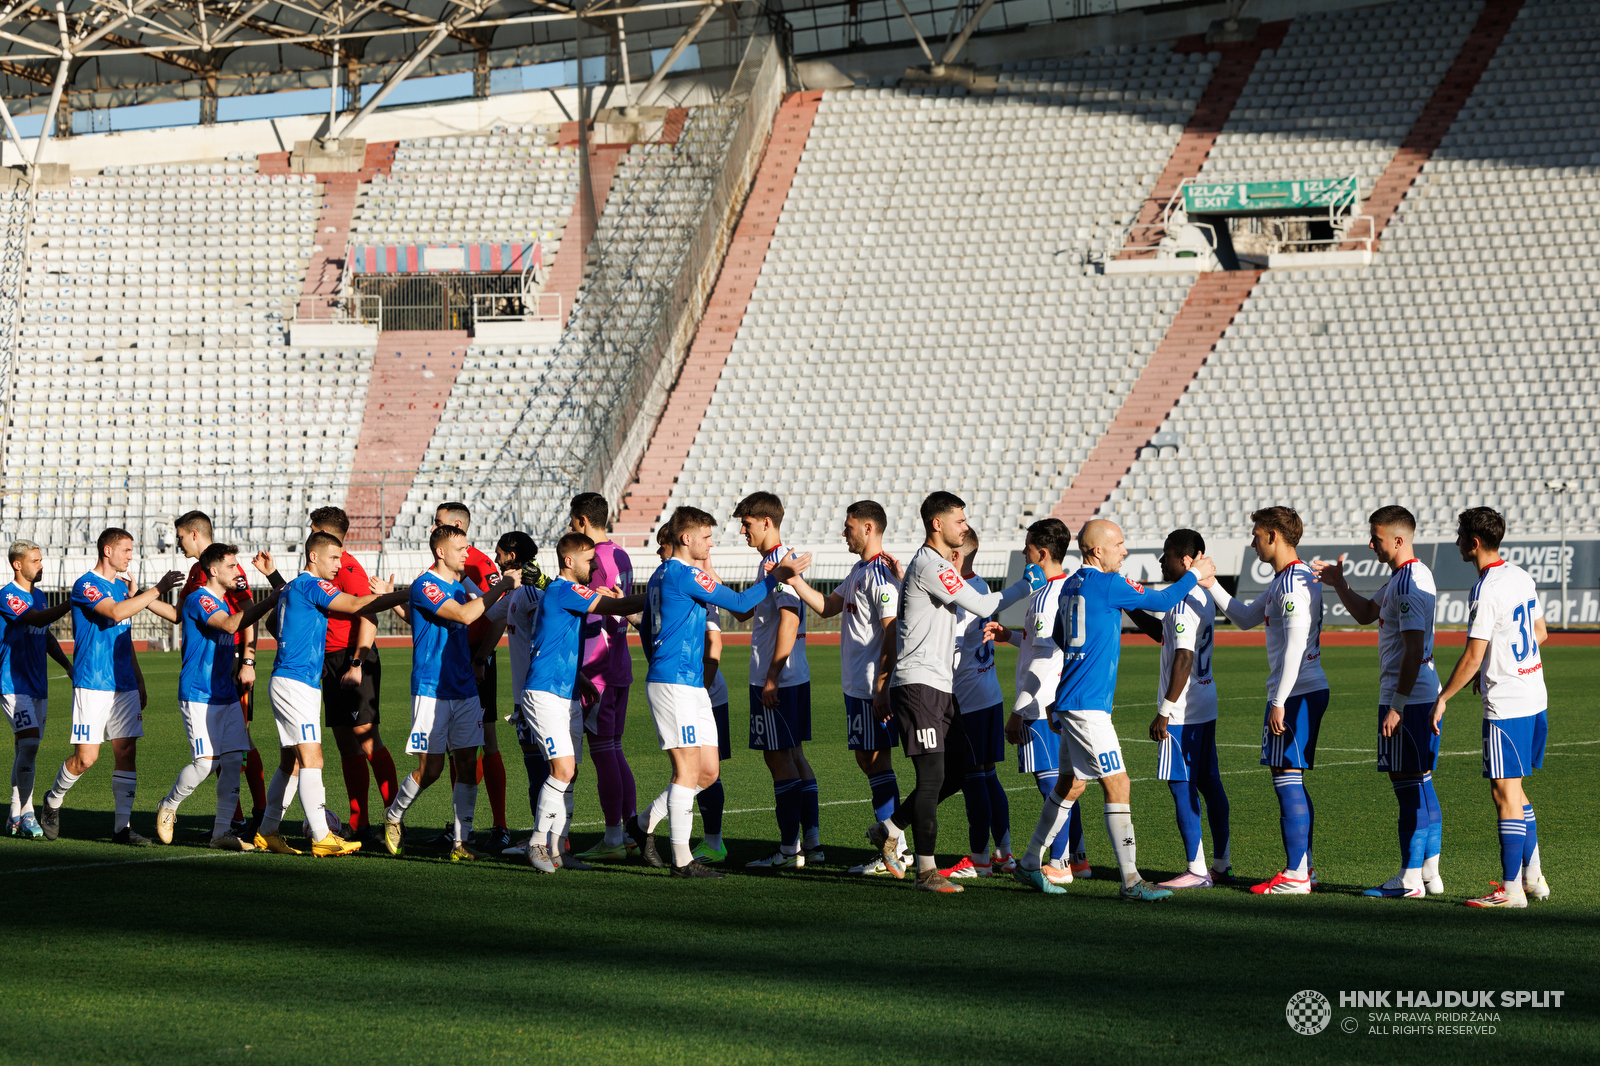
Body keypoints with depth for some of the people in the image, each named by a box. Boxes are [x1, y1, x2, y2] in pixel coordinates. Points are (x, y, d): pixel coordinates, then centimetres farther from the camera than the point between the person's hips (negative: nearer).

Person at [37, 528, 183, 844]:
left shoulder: (121, 587, 17)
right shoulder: (86, 586, -9)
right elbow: (116, 613, -27)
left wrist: (139, 682, 23)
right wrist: (158, 589, -25)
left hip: (125, 685, 7)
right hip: (92, 686, -7)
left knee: (126, 752, -1)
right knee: (86, 757, -7)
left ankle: (122, 827, 1)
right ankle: (53, 800, 20)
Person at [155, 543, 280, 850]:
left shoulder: (227, 602, 16)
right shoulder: (198, 600, -11)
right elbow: (230, 625, -27)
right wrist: (270, 602, -26)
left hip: (226, 694, 8)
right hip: (198, 695, -8)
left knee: (234, 760, -1)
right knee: (206, 762, -12)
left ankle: (222, 831, 3)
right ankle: (168, 807, 13)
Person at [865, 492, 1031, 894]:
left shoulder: (938, 564, 19)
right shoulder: (929, 565, -14)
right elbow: (981, 606, -15)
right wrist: (1028, 584, -9)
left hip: (939, 685, 10)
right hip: (919, 683, -10)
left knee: (955, 772, 11)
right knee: (933, 776, -10)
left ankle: (890, 829, 22)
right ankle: (926, 871, -6)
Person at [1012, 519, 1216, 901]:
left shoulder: (1071, 586, 13)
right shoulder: (1108, 585, -13)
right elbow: (1162, 601, -4)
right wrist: (1194, 574, 10)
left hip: (1072, 700, 9)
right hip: (1087, 704, -9)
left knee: (1071, 783, 18)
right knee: (1118, 786, -8)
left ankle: (1029, 863, 25)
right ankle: (1130, 880, -9)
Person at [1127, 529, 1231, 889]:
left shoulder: (1184, 601, -17)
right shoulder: (1202, 598, 13)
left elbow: (1184, 658, -23)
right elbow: (1163, 634, 28)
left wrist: (1165, 711, -22)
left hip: (1182, 711, -10)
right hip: (1205, 706, 10)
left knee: (1182, 787, -6)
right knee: (1208, 782, 13)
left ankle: (1196, 870, -5)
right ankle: (1221, 863, 19)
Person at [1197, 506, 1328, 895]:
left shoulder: (1294, 583, -16)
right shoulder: (1283, 581, 16)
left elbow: (1295, 646, -22)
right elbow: (1246, 618, 27)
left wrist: (1279, 701, -23)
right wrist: (1212, 586, 18)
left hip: (1296, 693, -10)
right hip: (1308, 690, 10)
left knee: (1287, 778, -8)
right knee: (1291, 781, 14)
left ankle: (1295, 876, -7)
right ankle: (1303, 865, 20)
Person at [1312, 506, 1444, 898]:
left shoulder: (1410, 584, -19)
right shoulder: (1400, 578, 14)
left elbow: (1414, 650, -23)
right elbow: (1366, 614, 28)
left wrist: (1396, 706, -23)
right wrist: (1339, 585, 13)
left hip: (1407, 697, -10)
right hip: (1422, 696, 10)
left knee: (1408, 784, -6)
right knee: (1420, 784, 13)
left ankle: (1410, 879, -3)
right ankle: (1430, 872, 18)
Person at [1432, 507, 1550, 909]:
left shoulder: (1486, 592, -18)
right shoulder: (1522, 577, 8)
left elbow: (1473, 657, -19)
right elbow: (1540, 633, 19)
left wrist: (1442, 699, -10)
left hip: (1506, 705, -9)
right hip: (1535, 698, 9)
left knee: (1505, 793, -4)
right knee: (1515, 790, 18)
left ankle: (1511, 889, -1)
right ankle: (1532, 877, 21)